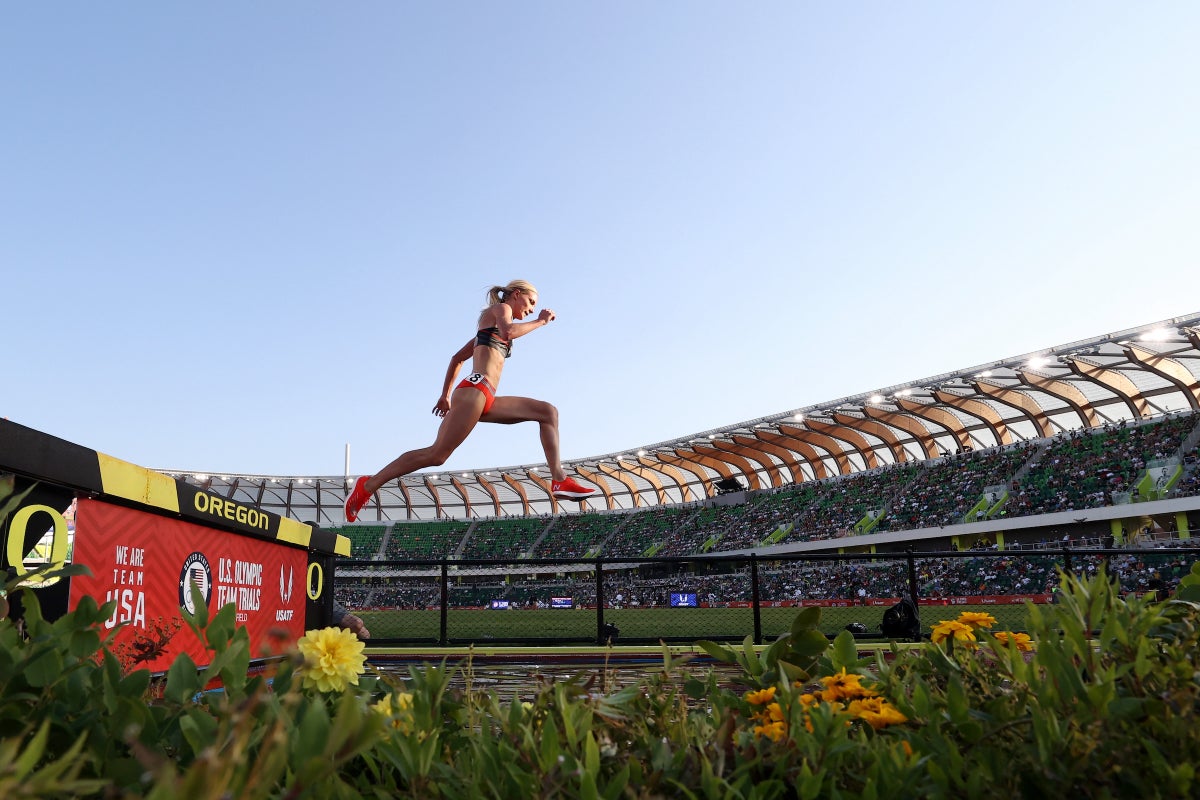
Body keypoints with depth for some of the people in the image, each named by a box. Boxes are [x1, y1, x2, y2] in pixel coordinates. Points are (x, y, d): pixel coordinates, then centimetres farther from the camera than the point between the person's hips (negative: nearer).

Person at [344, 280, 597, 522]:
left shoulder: (491, 325, 31)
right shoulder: (500, 308, 7)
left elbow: (457, 357, 32)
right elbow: (508, 331, -19)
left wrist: (446, 395, 32)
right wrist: (540, 321, -6)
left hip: (488, 401, 10)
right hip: (474, 389, -10)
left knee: (548, 412, 2)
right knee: (437, 454, -16)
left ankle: (560, 481, -8)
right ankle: (368, 485, -9)